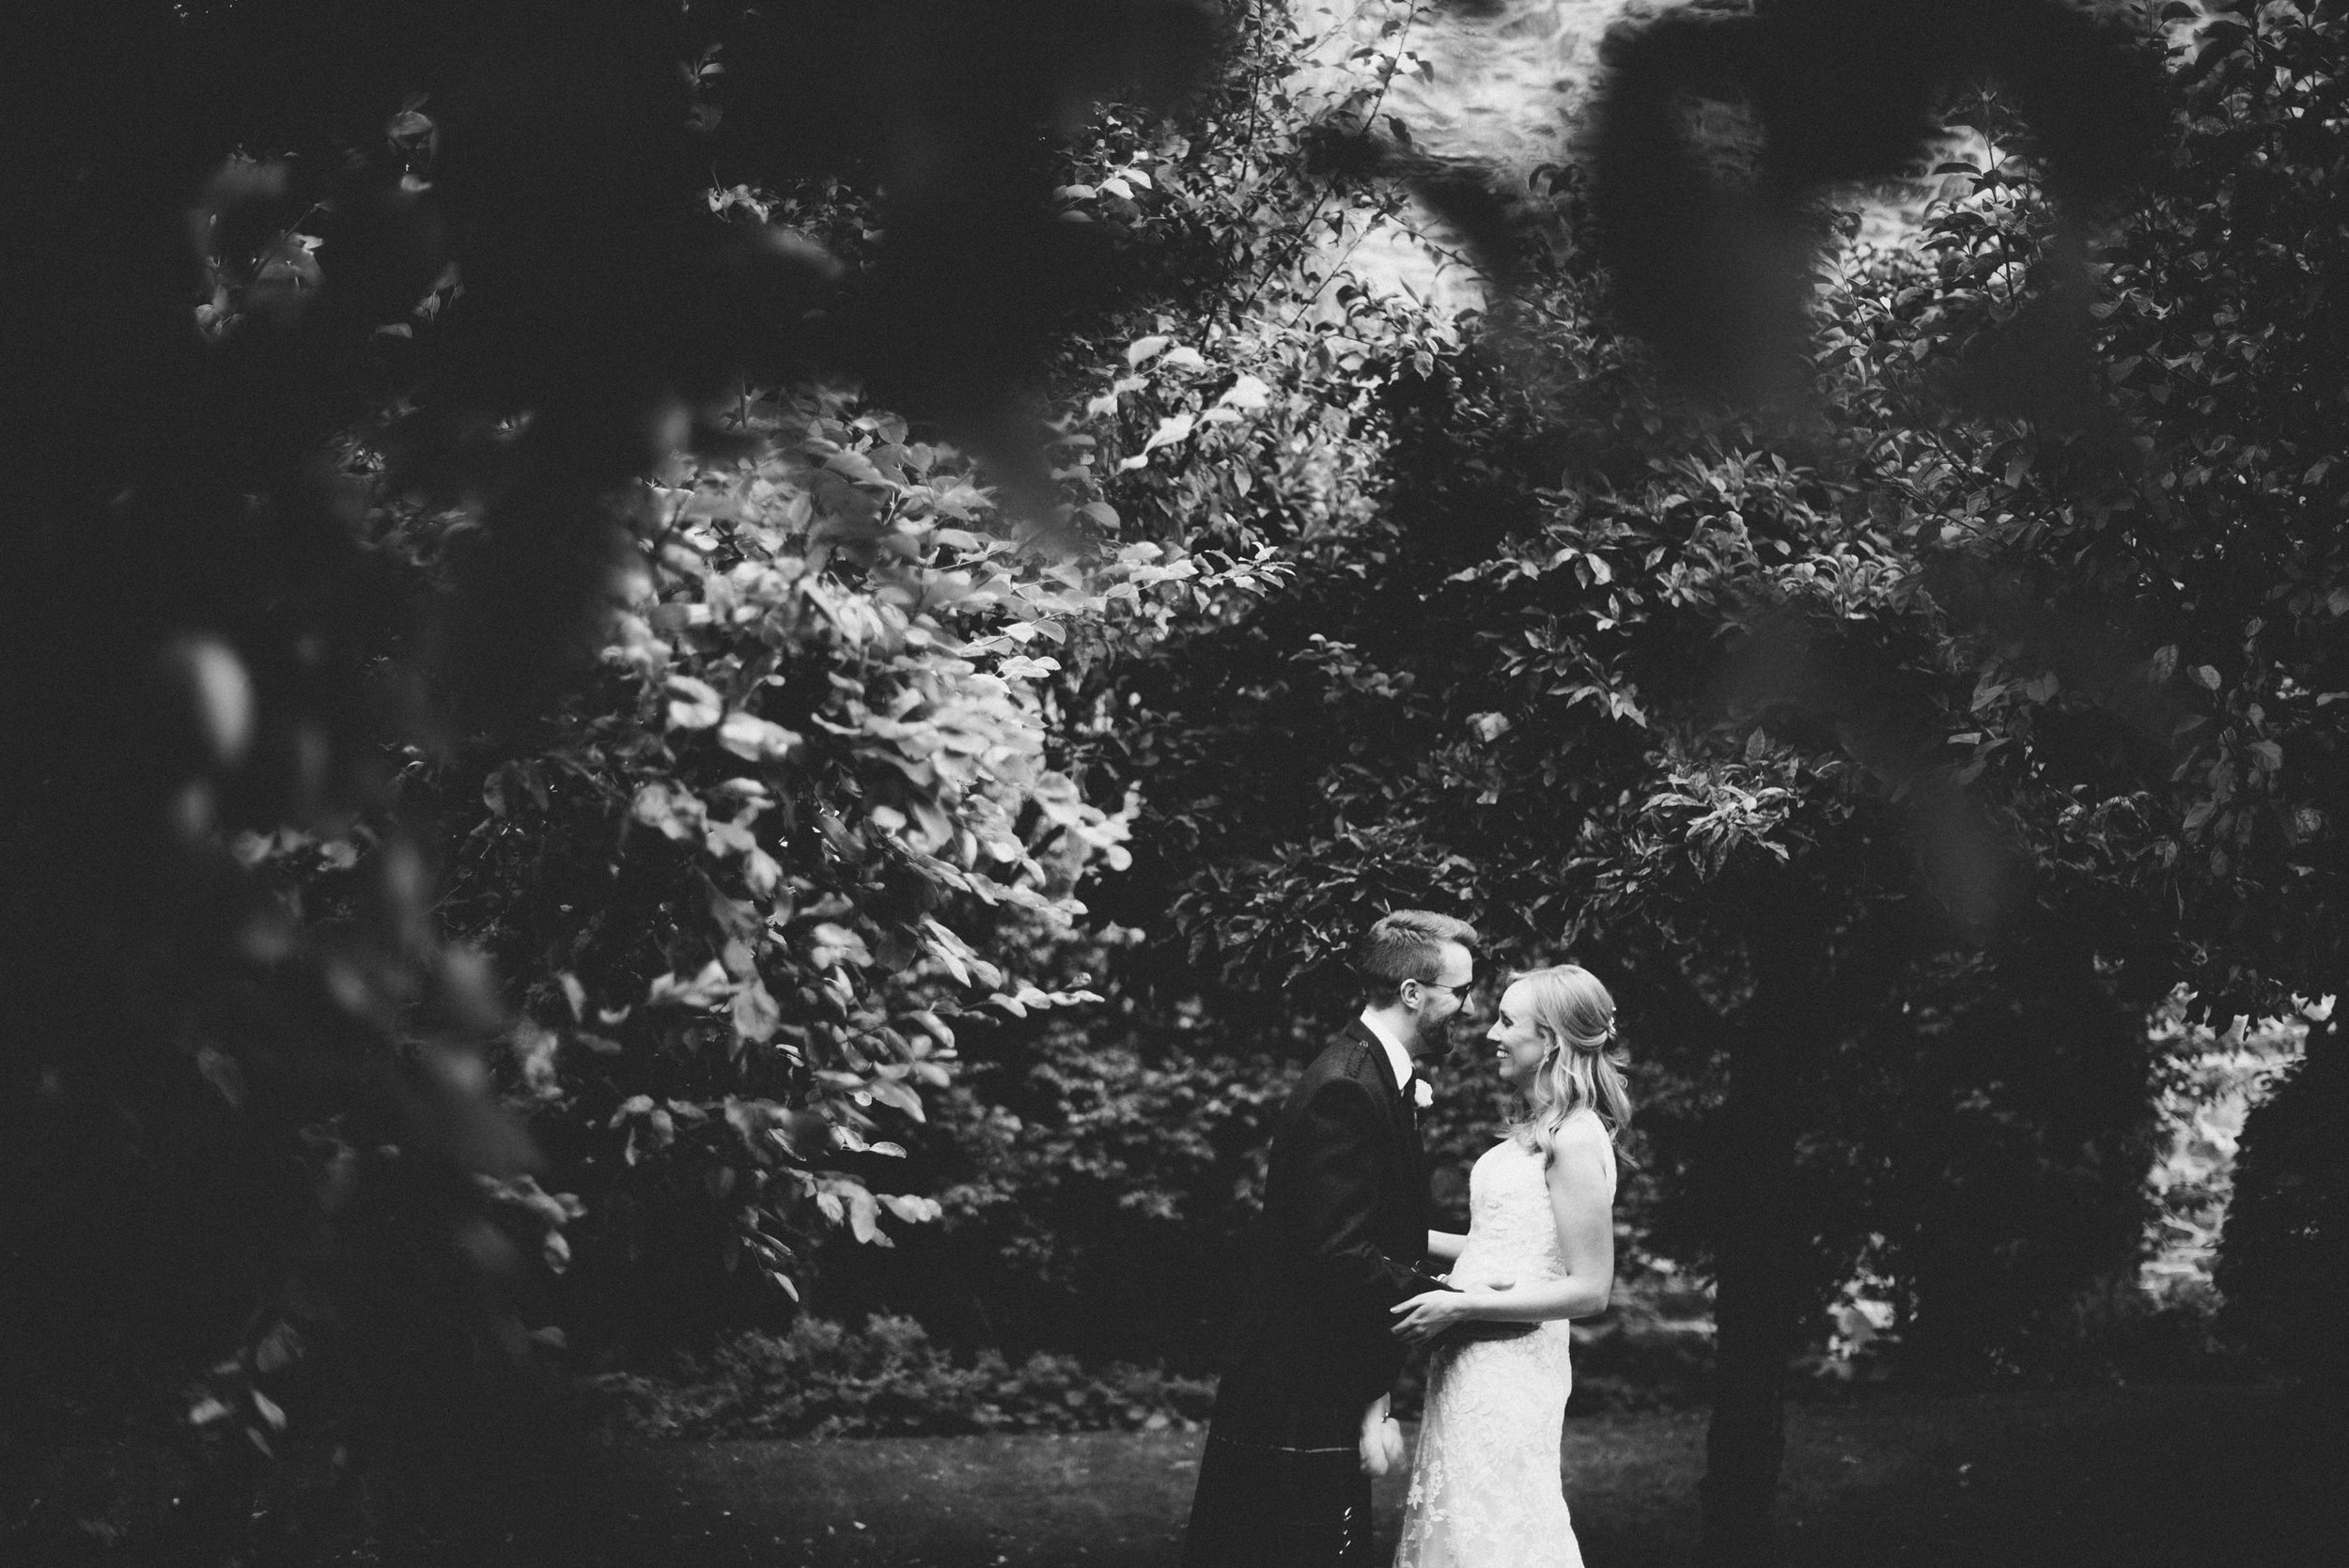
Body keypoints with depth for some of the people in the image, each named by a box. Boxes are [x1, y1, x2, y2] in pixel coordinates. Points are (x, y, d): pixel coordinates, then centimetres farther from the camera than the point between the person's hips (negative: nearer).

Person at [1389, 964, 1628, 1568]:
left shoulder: (1577, 1140, -15)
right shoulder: (1536, 1130, 13)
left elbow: (1588, 1290, -16)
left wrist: (1462, 1305, -17)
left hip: (1509, 1370, -9)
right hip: (1472, 1361, 9)